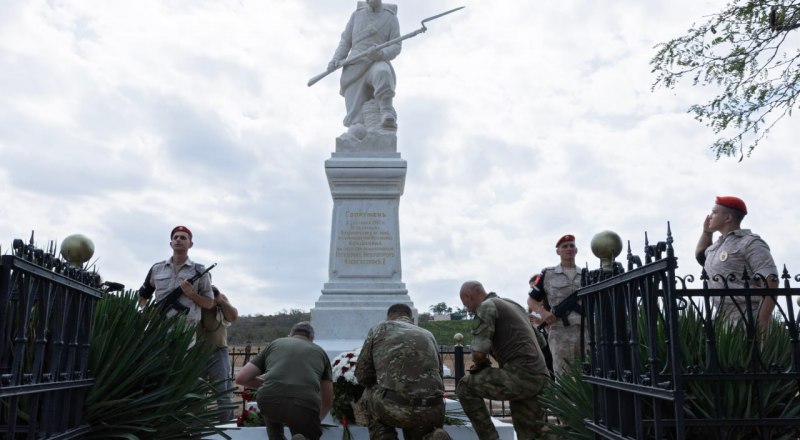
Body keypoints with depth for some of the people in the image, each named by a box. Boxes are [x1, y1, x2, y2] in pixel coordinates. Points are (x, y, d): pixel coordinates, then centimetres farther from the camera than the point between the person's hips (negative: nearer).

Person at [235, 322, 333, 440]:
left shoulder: (274, 344, 29)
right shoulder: (319, 351, 30)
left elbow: (241, 378, 22)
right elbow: (328, 401, 37)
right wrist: (317, 420, 57)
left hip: (269, 403, 2)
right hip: (305, 406, -2)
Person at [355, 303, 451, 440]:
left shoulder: (379, 329, 16)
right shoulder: (428, 335, 26)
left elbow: (362, 374, 14)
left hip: (394, 408, -2)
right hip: (431, 410, 3)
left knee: (370, 393, 31)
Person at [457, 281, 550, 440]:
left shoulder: (486, 307, -3)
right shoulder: (512, 304, 25)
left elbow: (479, 352, -11)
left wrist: (480, 364, 11)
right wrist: (485, 365, 23)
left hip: (521, 376, -9)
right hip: (541, 378, 9)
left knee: (465, 387, 3)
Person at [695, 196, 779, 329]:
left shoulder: (750, 243, -8)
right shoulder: (718, 245, 17)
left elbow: (771, 283, -16)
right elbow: (700, 255, 40)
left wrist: (762, 323, -24)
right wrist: (706, 231, 23)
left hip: (746, 321, -8)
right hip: (722, 319, 8)